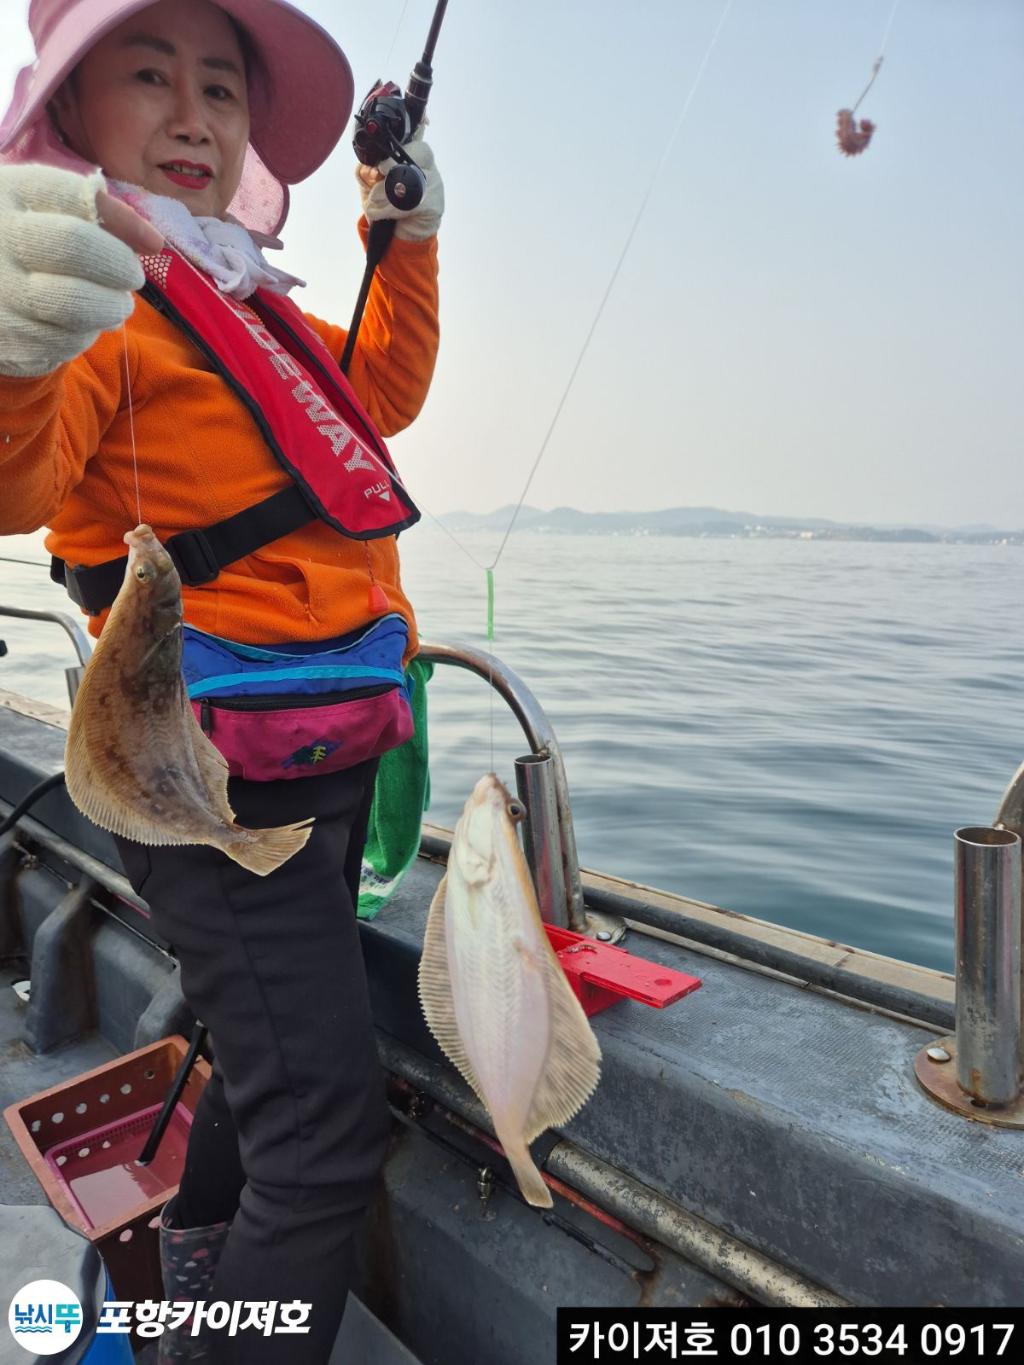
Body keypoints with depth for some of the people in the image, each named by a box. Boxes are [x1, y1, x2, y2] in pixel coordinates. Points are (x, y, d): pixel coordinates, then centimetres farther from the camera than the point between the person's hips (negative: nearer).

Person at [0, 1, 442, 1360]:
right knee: (328, 1132, -9)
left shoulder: (250, 299, 16)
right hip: (224, 776, -9)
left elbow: (382, 393, 29)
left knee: (277, 1050, 26)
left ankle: (198, 1246, 54)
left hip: (329, 755, 9)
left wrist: (405, 239, 21)